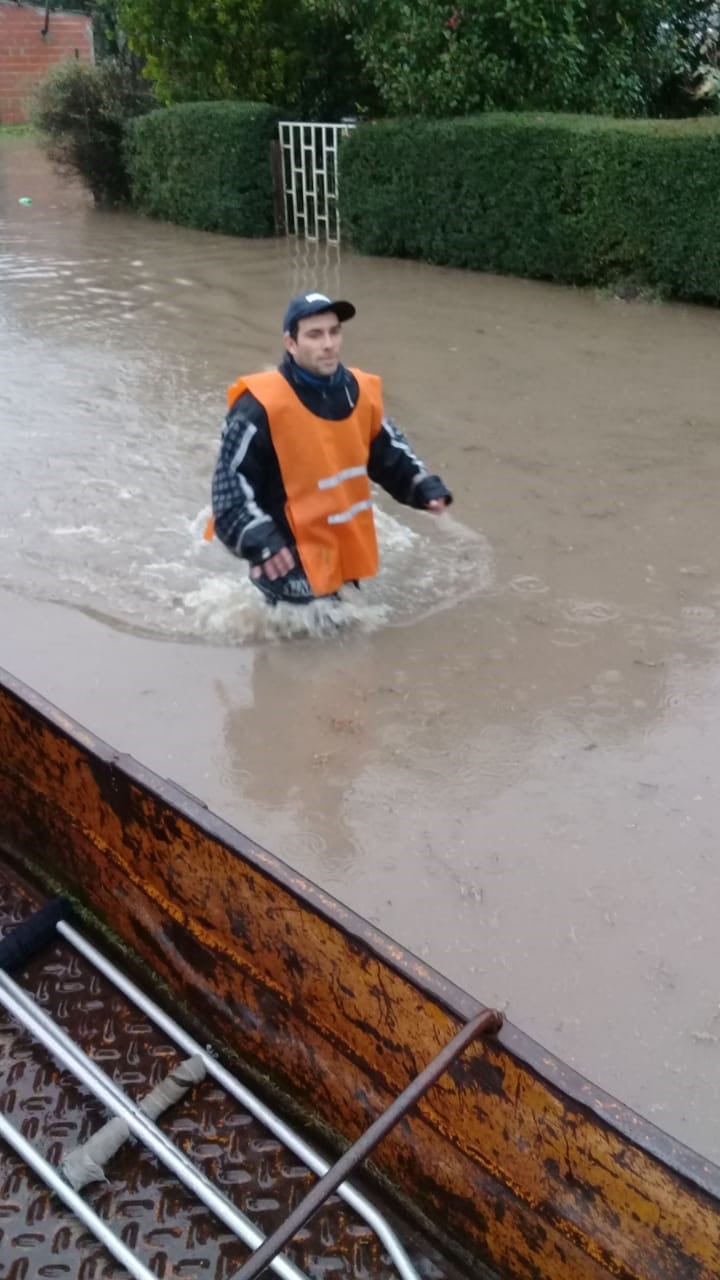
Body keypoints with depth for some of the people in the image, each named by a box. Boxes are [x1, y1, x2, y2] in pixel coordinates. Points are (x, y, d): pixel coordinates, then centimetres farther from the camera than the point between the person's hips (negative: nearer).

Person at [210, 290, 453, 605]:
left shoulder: (361, 392, 1)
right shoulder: (261, 406, -21)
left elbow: (390, 454, 17)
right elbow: (230, 480, -17)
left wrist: (424, 487, 1)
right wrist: (258, 540, -30)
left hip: (344, 553, 7)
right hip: (291, 562, -7)